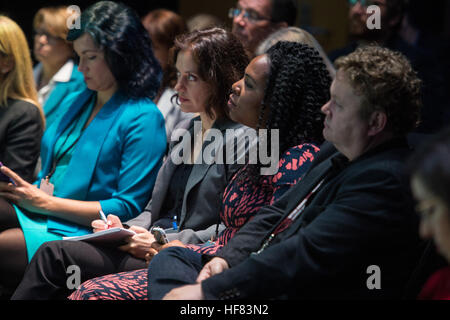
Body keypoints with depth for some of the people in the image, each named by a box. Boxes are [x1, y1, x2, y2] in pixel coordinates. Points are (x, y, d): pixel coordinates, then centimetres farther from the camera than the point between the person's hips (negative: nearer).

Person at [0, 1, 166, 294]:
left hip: (80, 231, -7)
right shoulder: (76, 102, 21)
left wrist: (47, 203, -12)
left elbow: (128, 207, -11)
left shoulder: (143, 118, -4)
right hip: (38, 210, 7)